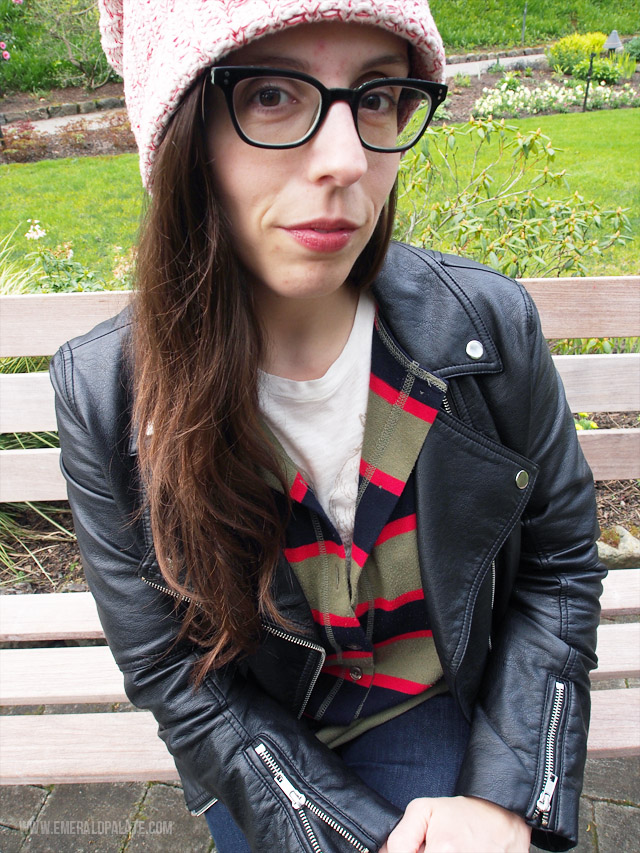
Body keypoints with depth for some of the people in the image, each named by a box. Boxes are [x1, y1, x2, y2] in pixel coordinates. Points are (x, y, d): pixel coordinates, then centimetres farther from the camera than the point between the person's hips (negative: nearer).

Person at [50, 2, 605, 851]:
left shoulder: (488, 325, -20)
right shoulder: (105, 395, -22)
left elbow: (559, 564, -6)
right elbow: (168, 670, -14)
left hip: (445, 718, 1)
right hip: (259, 759, 0)